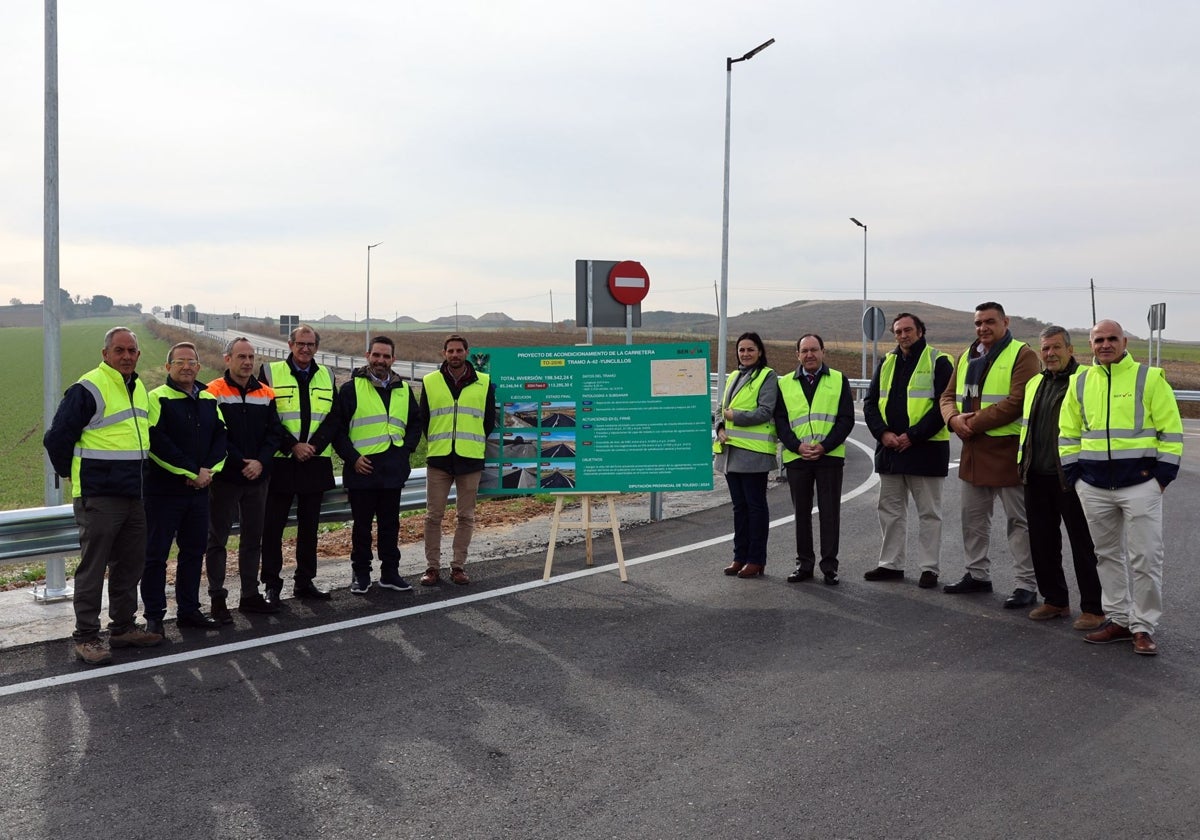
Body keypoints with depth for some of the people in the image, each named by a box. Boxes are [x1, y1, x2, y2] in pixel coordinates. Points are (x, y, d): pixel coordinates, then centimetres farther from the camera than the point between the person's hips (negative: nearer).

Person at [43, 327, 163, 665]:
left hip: (133, 495, 8)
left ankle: (124, 627, 26)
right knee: (93, 568, -1)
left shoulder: (139, 388, 12)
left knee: (130, 564, 14)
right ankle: (86, 637, 8)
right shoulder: (88, 389, -14)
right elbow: (56, 438, -11)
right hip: (98, 497, -8)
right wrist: (71, 473, 1)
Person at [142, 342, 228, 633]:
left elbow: (220, 436, 8)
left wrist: (208, 470, -8)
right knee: (156, 554, 1)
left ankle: (189, 610, 22)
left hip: (199, 489, 6)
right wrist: (191, 472, -17)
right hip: (163, 490, -6)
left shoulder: (209, 400, 11)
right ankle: (154, 616, 10)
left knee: (194, 551, 12)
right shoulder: (158, 398, -7)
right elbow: (157, 442, -17)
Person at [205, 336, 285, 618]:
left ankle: (250, 595, 22)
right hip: (224, 478, -5)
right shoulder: (214, 392, -7)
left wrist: (261, 462, -12)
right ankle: (218, 598, 12)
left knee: (253, 538, 12)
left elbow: (275, 432, 3)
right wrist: (242, 463, -17)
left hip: (257, 478, 5)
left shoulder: (266, 394, 7)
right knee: (218, 539, 4)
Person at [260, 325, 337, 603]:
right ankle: (272, 585, 10)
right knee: (273, 526, 1)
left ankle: (304, 582, 21)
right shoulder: (270, 372, 0)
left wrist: (313, 445, -10)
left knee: (309, 525, 11)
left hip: (315, 463, 4)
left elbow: (333, 418, 5)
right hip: (280, 462, -3)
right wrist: (292, 445, -15)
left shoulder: (327, 376, 11)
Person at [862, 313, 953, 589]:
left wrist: (913, 435, -17)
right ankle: (891, 564, 22)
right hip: (889, 449, 6)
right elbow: (870, 403, 10)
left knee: (929, 512, 3)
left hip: (925, 449, -6)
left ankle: (930, 568, 11)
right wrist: (883, 433, -7)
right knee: (890, 509, 12)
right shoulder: (886, 363, 12)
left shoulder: (938, 362, -4)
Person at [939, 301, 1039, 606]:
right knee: (973, 516, 16)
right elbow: (948, 395, 14)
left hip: (1008, 449, -8)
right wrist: (954, 419, -9)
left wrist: (973, 423, -19)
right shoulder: (966, 357, 14)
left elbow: (1017, 402, -20)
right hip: (973, 449, 8)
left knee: (1019, 520, 0)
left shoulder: (1022, 355, -9)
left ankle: (1026, 585, 7)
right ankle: (977, 574, 30)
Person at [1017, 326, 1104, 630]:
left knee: (1083, 545, 1)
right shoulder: (1034, 384, 16)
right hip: (1037, 478, 8)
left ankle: (1093, 608, 12)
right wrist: (1022, 463, 19)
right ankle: (1055, 600, 27)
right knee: (1042, 542, 14)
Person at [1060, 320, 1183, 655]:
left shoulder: (1150, 378, -3)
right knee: (1107, 555, 11)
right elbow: (1068, 432, 14)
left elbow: (1171, 430, -2)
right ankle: (1118, 619, 22)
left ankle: (1143, 627, 7)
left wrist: (1164, 474, -7)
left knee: (1145, 558, -2)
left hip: (1140, 483, -4)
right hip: (1093, 486, 4)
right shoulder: (1080, 383, 8)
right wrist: (1073, 473, 7)